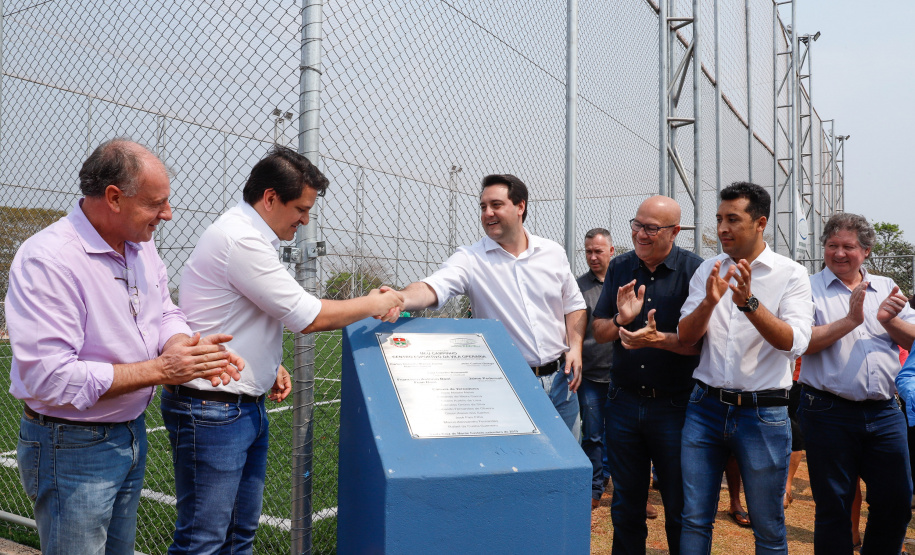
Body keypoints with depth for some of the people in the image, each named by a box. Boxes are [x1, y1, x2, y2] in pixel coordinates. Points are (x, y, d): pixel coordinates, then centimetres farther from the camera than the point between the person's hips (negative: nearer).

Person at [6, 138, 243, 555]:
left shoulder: (142, 246, 2)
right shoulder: (46, 259, -24)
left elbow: (164, 313, 9)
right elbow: (49, 378, -29)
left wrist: (187, 347, -15)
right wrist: (160, 370, -28)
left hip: (132, 434, 8)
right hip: (71, 447, -8)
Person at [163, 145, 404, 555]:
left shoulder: (248, 236, 13)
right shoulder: (240, 240, -20)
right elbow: (309, 317, -20)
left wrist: (270, 366, 11)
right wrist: (372, 305, -6)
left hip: (247, 408, 10)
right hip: (211, 412, -10)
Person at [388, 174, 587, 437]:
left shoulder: (553, 253, 5)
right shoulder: (471, 259, -7)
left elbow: (574, 305, 14)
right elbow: (433, 288, -24)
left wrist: (575, 346, -1)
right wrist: (401, 299, -45)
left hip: (559, 378, 3)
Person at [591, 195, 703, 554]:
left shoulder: (693, 270, -9)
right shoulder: (619, 268, 5)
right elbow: (598, 331, 5)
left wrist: (658, 338, -27)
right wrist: (621, 320, -15)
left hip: (673, 404, -4)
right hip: (624, 400, 4)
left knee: (680, 506, 10)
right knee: (626, 502, 17)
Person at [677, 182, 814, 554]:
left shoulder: (790, 274, -4)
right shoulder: (708, 270, 6)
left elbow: (795, 342, -16)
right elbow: (685, 337, 0)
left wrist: (749, 302, -29)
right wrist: (710, 301, -18)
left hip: (764, 412, -2)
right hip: (706, 407, 3)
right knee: (694, 519, 9)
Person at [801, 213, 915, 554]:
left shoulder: (886, 288, 13)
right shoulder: (809, 289, 0)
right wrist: (850, 320, -17)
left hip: (884, 411, 4)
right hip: (828, 411, -4)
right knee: (833, 507, 6)